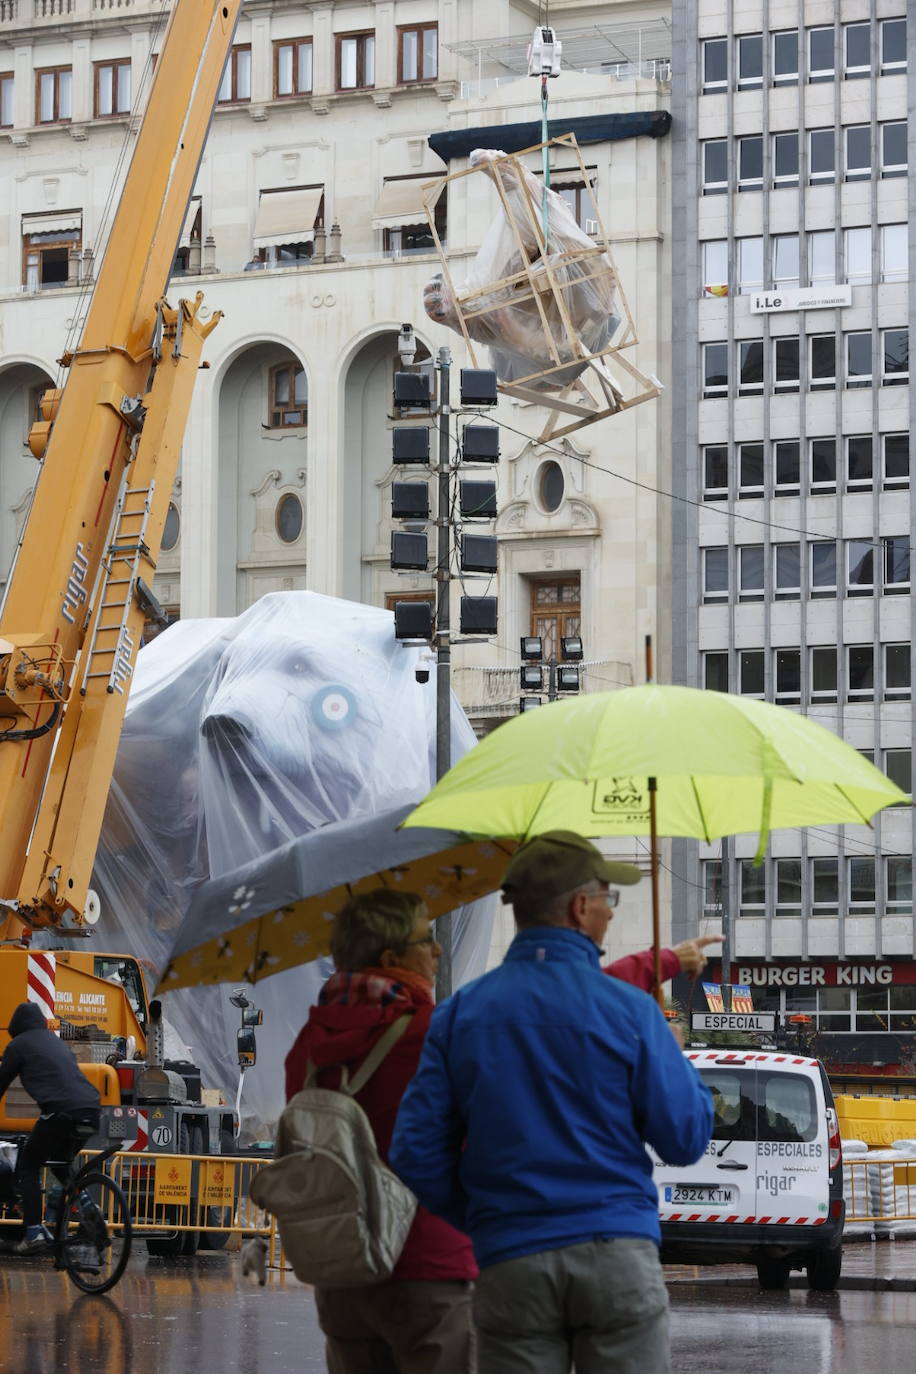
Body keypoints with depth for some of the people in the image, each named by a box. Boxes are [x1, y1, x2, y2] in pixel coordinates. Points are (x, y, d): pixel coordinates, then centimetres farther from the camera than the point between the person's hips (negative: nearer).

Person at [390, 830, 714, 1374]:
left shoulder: (459, 1014, 5)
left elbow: (417, 1156, 3)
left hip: (511, 1267, 2)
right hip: (617, 1257, -2)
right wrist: (677, 1057, 18)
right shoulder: (629, 1009, -4)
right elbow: (686, 1140, 0)